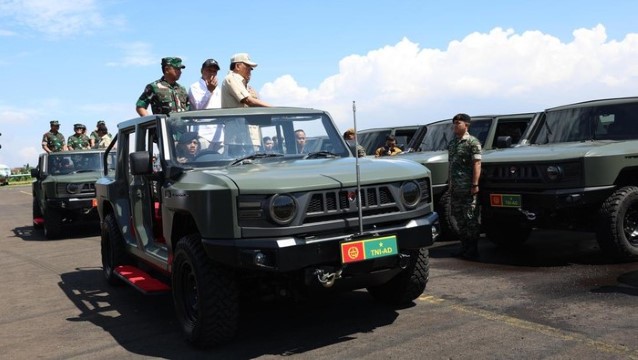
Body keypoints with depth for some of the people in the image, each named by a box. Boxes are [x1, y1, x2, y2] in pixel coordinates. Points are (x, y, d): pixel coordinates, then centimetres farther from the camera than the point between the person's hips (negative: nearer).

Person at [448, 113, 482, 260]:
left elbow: (477, 164, -12)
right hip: (455, 188, 7)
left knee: (471, 218, -3)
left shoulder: (472, 142, -5)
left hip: (468, 188, -7)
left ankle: (473, 249, 4)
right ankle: (464, 247, 21)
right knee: (459, 219, 11)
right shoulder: (452, 143, 16)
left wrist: (475, 184, -18)